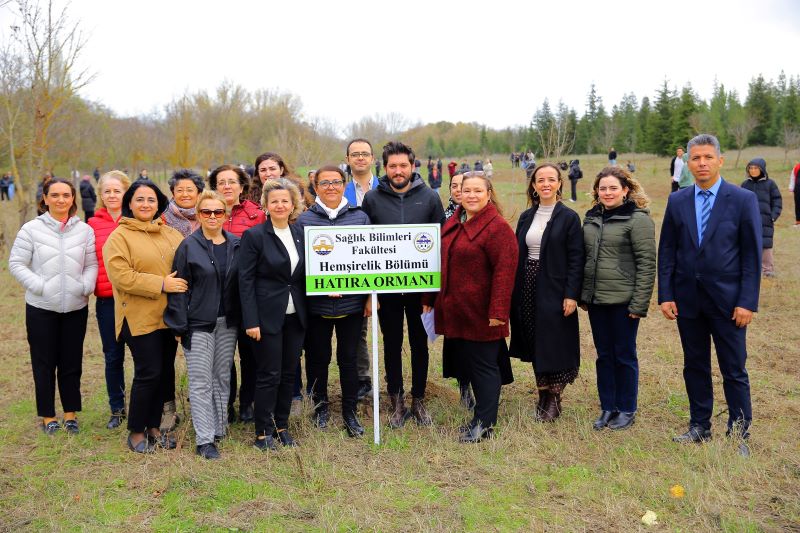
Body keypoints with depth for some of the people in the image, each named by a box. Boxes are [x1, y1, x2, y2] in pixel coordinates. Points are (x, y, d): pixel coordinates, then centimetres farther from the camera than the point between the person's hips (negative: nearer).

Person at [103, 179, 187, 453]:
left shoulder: (171, 235, 10)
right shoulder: (119, 237, -6)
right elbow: (121, 276, -17)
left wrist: (183, 283, -2)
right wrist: (161, 284, -19)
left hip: (168, 316, 6)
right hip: (140, 317, -6)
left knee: (165, 372, 11)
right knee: (148, 374, -3)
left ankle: (154, 426, 26)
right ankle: (136, 432, 14)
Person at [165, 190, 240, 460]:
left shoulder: (236, 245, 5)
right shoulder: (189, 246, -5)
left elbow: (243, 283, 9)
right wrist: (179, 326, -10)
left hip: (227, 323, 4)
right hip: (198, 324, -4)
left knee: (222, 378, 12)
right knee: (201, 382, -1)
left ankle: (219, 429, 25)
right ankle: (204, 440, 3)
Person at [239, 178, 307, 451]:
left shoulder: (299, 234, 8)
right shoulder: (254, 236, -7)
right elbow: (246, 281, -10)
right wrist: (251, 321, -15)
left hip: (295, 316, 5)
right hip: (267, 316, -5)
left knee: (288, 374, 11)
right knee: (269, 375, 0)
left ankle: (282, 427, 25)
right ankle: (263, 433, 14)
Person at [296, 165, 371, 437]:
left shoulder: (360, 217, 5)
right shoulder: (304, 220, 1)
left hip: (352, 301, 1)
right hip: (317, 303, 0)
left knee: (349, 358, 8)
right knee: (318, 357, 11)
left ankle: (350, 412, 22)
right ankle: (320, 406, 30)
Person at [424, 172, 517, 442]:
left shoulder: (498, 227, -13)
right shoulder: (453, 223, 12)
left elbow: (504, 271, -19)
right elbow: (440, 262, 19)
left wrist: (498, 311, -23)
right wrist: (430, 298, 18)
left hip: (481, 314, -8)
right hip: (454, 311, 8)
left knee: (483, 365, 3)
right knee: (467, 363, 15)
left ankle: (484, 423, 13)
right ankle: (484, 414, 28)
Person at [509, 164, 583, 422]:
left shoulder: (569, 217, -4)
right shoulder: (526, 217, 10)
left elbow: (576, 259, -8)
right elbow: (518, 256, 11)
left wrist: (571, 295, -15)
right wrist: (514, 292, 6)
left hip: (555, 290, -5)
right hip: (528, 288, 5)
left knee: (554, 346, -1)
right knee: (534, 345, 10)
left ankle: (553, 398, 12)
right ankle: (543, 396, 21)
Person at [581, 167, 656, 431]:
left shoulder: (638, 219, -9)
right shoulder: (591, 218, 10)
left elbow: (646, 263, -12)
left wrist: (639, 303, -15)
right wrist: (582, 295, 11)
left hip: (623, 300, -6)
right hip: (596, 299, 6)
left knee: (624, 355, 6)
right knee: (604, 355, 13)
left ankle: (626, 410, 21)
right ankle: (607, 408, 24)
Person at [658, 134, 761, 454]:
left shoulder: (743, 200, -4)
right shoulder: (677, 201, 4)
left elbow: (752, 255, -5)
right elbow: (667, 251, 5)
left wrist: (748, 302, -10)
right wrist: (665, 295, -1)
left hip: (727, 299, -3)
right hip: (687, 299, 3)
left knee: (734, 371, 5)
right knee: (695, 366, 13)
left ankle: (739, 434, 18)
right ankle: (699, 426, 26)